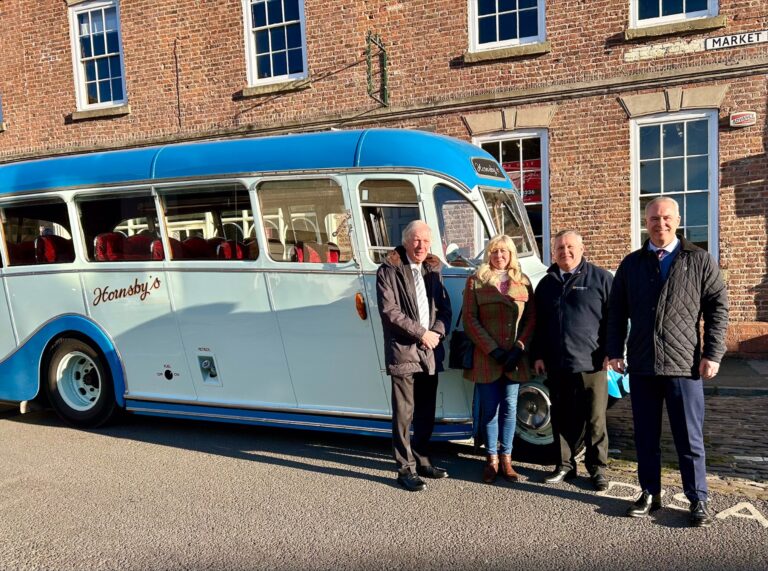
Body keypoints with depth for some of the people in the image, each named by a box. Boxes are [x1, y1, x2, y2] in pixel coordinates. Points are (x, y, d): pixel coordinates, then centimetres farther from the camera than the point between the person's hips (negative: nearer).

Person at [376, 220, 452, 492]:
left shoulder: (432, 271, 12)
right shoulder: (389, 271, -7)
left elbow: (444, 308, 10)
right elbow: (390, 312, -14)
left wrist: (437, 332, -8)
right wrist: (422, 333, -14)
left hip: (430, 353, 6)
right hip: (403, 353, -6)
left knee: (426, 413, 16)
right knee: (404, 414, 1)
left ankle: (422, 461, 30)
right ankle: (405, 469, 11)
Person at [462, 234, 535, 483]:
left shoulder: (523, 281, 9)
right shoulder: (476, 281, 3)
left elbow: (531, 318, 5)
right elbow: (469, 319, -3)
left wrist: (519, 348, -8)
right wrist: (493, 350, -10)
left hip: (515, 358, 2)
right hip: (486, 357, -2)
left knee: (510, 408, 7)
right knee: (490, 409, 4)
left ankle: (506, 459, 18)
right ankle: (491, 460, 16)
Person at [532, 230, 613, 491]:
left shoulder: (601, 278, 1)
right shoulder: (546, 283, 14)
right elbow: (539, 323, 18)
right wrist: (538, 355, 13)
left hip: (591, 363, -4)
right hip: (556, 364, 4)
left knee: (594, 420, 4)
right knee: (561, 418, 12)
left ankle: (598, 468, 17)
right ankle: (565, 464, 25)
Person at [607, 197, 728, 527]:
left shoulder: (699, 261, 3)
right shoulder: (631, 264, 10)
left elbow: (718, 307, 1)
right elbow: (616, 311, 11)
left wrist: (712, 354, -6)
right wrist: (615, 352, 5)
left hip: (684, 365, -2)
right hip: (642, 366, 3)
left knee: (689, 438, 5)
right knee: (645, 435, 11)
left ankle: (698, 500, 18)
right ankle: (650, 494, 23)